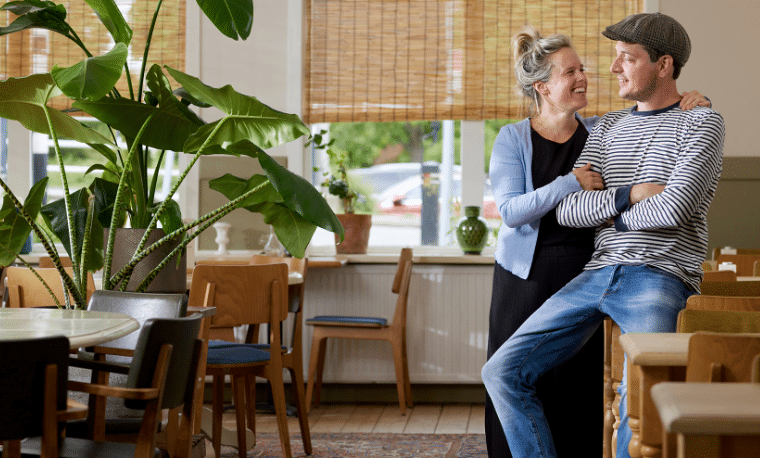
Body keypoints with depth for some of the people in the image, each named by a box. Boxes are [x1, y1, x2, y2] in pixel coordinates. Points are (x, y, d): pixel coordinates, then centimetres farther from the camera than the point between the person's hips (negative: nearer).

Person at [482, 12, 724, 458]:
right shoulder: (609, 126, 21)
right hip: (597, 274, 6)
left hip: (661, 277, -6)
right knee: (502, 372, -4)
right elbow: (568, 210, 10)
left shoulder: (702, 122, 3)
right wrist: (629, 195, -5)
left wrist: (609, 215, 3)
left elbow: (674, 209, -12)